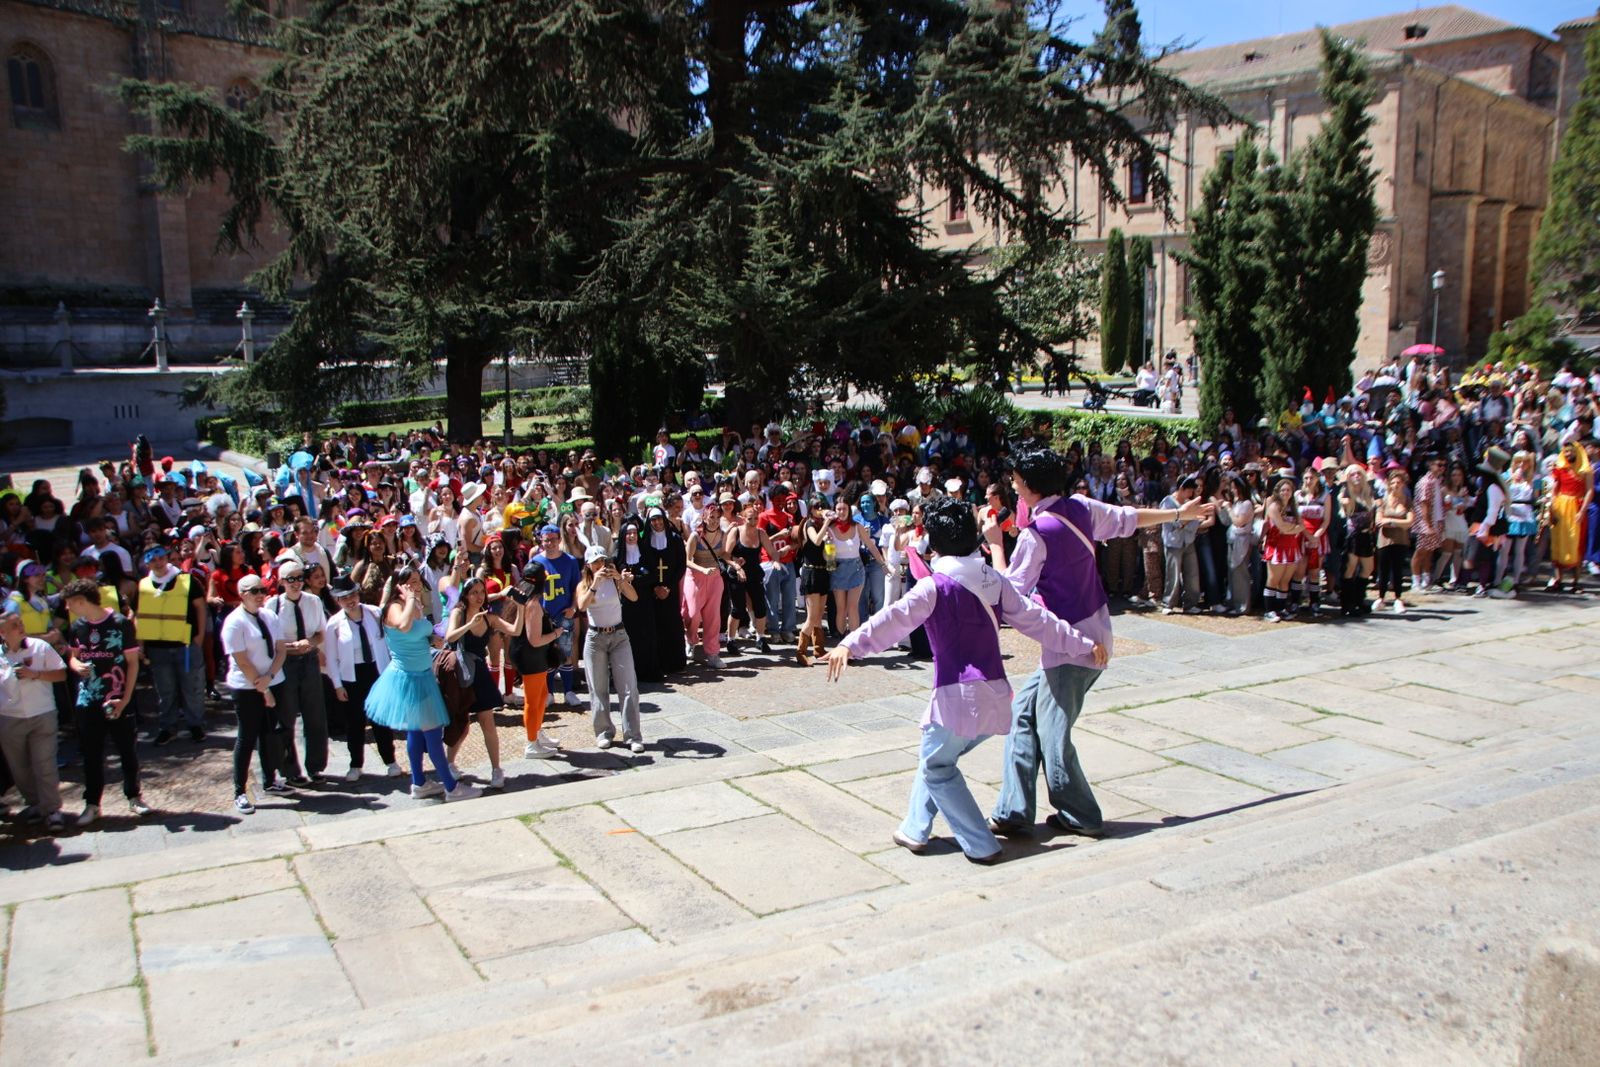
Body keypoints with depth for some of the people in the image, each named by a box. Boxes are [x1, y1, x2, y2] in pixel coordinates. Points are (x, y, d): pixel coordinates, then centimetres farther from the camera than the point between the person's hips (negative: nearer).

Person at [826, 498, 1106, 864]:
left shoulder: (935, 586, -9)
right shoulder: (994, 582, 9)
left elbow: (893, 620, -24)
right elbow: (1038, 620, 13)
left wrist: (850, 644, -34)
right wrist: (1084, 645, 24)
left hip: (958, 696, -7)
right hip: (996, 694, 7)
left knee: (937, 767, 11)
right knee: (934, 758, 22)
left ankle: (981, 845, 9)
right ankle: (916, 831, 27)